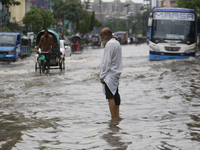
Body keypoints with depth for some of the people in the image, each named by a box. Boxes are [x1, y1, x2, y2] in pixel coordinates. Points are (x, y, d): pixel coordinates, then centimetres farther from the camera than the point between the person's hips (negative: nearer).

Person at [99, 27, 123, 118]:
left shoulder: (109, 44, -14)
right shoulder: (116, 43, 17)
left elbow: (107, 62, -18)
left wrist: (102, 76, -15)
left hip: (110, 74, -11)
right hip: (116, 73, 11)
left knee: (110, 97, -12)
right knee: (115, 95, 13)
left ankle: (114, 117, -15)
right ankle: (117, 115, 17)